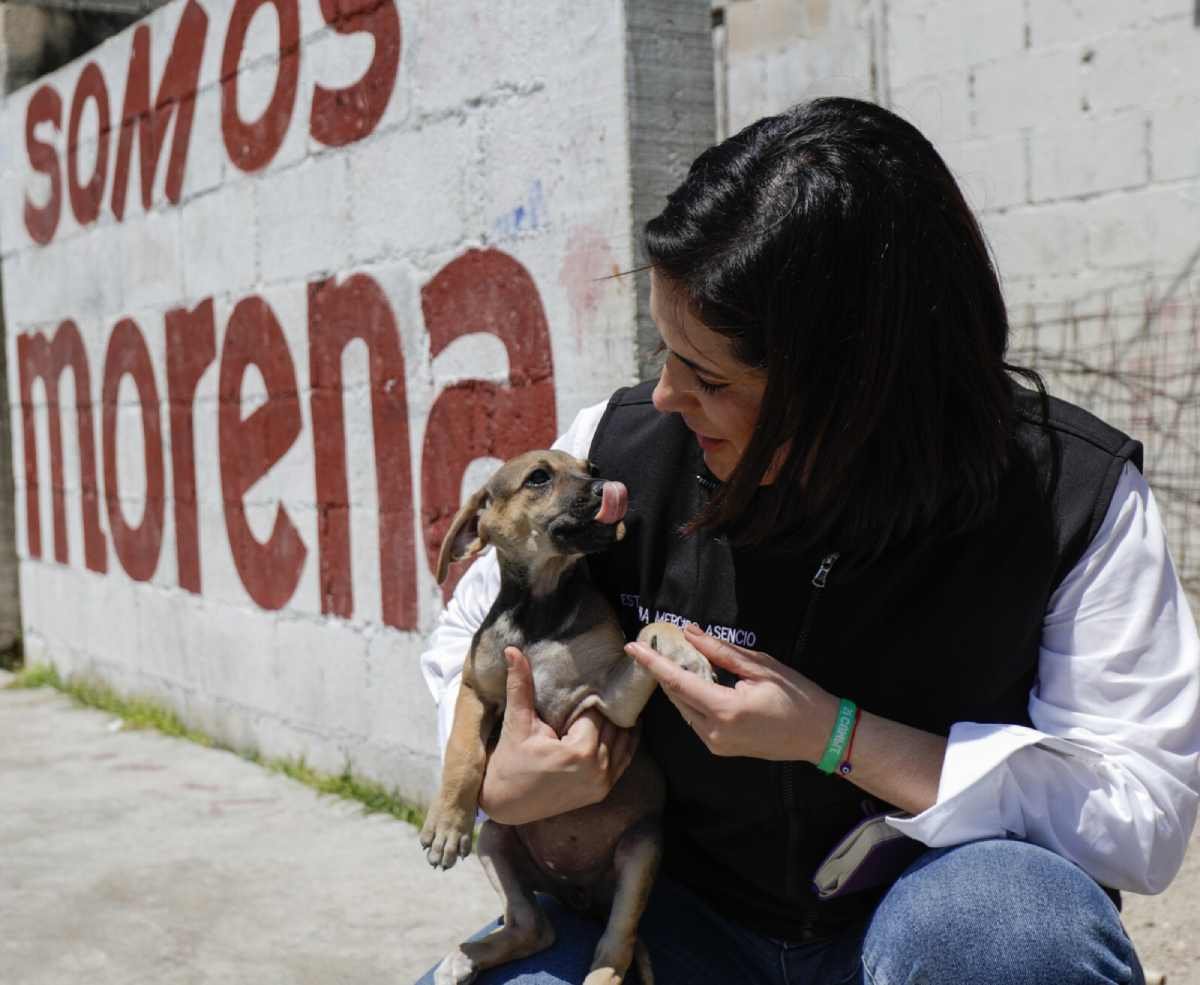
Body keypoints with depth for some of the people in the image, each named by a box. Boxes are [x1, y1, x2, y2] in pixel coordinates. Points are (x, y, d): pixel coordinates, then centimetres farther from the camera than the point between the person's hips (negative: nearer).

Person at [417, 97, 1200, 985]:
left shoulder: (1074, 495, -17)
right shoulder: (620, 452, -10)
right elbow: (467, 646, 7)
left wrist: (837, 738, -25)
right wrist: (496, 787, -15)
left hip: (940, 907, -2)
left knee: (995, 910, -37)